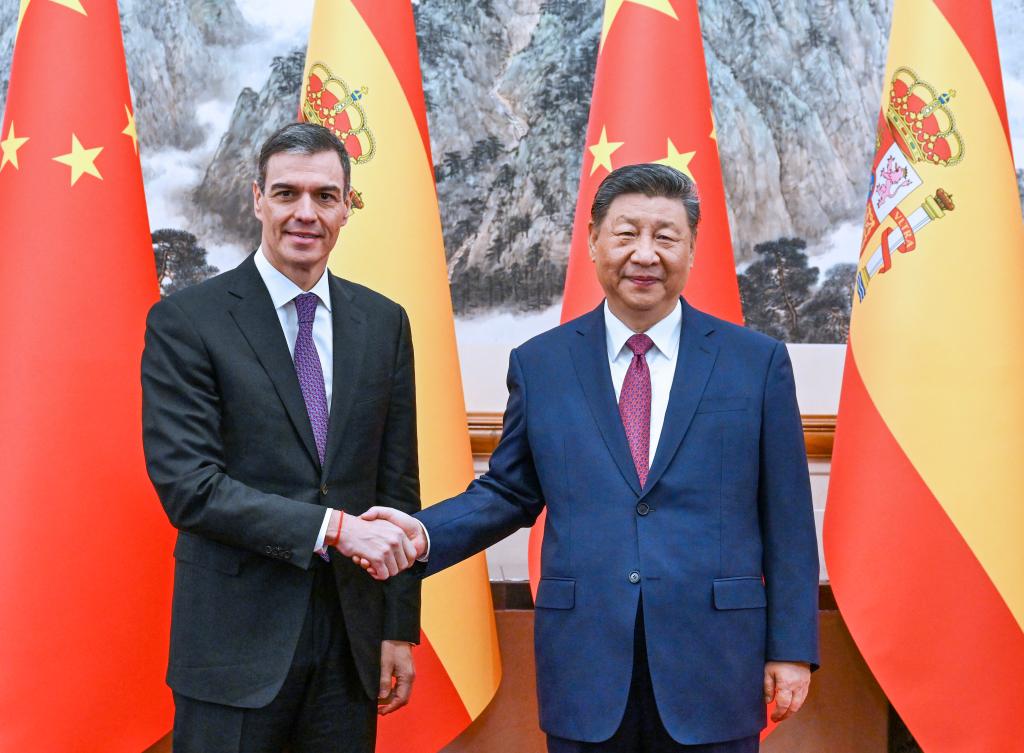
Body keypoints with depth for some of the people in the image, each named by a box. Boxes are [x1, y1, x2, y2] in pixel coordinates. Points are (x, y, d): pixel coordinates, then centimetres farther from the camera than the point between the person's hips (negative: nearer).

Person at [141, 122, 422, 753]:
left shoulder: (384, 322, 7)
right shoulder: (185, 321, -6)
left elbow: (398, 486, 9)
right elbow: (186, 484, -14)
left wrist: (401, 629, 6)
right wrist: (333, 527, -20)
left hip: (351, 641, 4)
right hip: (237, 638, -3)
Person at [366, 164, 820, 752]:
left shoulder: (759, 362, 2)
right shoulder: (539, 363, 6)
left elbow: (787, 519, 2)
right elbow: (509, 493, 10)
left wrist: (792, 649, 0)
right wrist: (425, 534, -7)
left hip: (715, 667, -1)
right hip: (584, 672, 1)